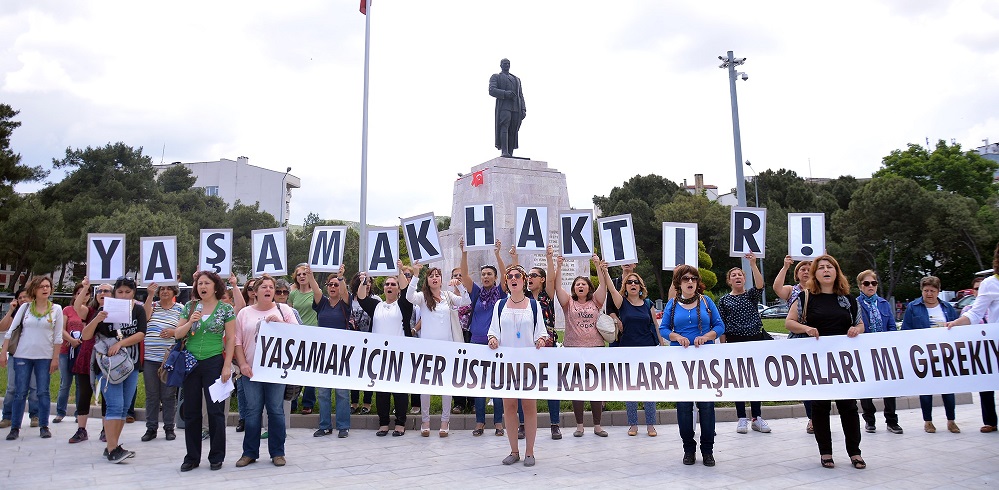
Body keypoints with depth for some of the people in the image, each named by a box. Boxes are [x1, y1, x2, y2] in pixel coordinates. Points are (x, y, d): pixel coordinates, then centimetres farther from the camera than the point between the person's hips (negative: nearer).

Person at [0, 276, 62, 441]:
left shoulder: (56, 309, 1)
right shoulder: (25, 307, 3)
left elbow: (58, 337, 0)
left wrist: (55, 358, -4)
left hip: (45, 356, -1)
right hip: (22, 356, 1)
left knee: (43, 392, 2)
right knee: (20, 392, 2)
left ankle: (44, 426, 10)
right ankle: (15, 428, 11)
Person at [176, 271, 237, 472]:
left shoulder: (226, 309, -2)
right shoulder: (190, 307, 7)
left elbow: (231, 339, -4)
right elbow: (177, 334, 6)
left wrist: (227, 366, -10)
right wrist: (190, 322, -13)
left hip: (214, 363, -3)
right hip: (190, 363, 4)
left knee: (215, 410, 1)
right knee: (190, 412, 8)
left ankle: (216, 457, 14)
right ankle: (192, 457, 21)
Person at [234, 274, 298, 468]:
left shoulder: (284, 310, 6)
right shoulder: (244, 313, 7)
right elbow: (237, 342, 5)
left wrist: (281, 323, -13)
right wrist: (242, 364, -6)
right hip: (251, 370, 1)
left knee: (276, 411, 3)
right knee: (253, 411, 5)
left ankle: (277, 452, 12)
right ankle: (249, 452, 17)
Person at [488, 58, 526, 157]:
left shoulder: (516, 79, 30)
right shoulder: (495, 77, 16)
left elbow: (521, 96, 21)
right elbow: (492, 90, -2)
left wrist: (523, 109, 6)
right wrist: (505, 94, -18)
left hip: (516, 108, 4)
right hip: (504, 106, -4)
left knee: (513, 131, -6)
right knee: (504, 128, -22)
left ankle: (510, 153, -11)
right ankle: (504, 151, -33)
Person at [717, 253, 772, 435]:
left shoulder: (752, 295, 6)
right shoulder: (724, 300, 5)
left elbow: (760, 285, -17)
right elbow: (721, 326, 4)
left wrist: (753, 265, -25)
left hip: (755, 340, 1)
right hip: (735, 342, -1)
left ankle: (757, 418, 12)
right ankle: (742, 419, 9)